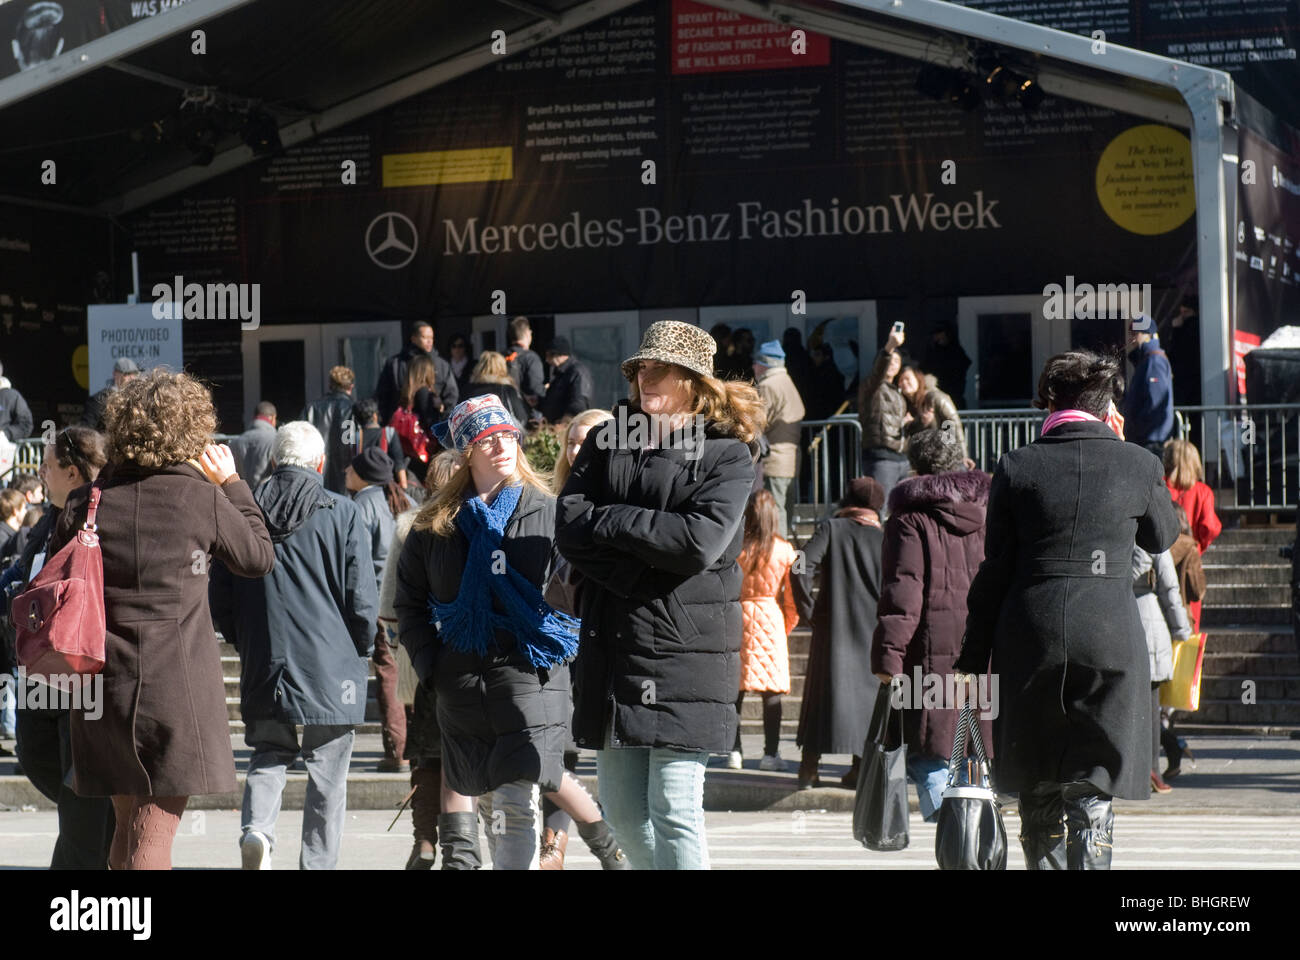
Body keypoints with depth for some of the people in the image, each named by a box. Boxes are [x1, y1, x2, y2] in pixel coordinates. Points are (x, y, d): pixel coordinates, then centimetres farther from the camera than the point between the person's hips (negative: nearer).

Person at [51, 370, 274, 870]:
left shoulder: (84, 504, 0)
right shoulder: (203, 499, -7)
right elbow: (259, 558, 9)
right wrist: (234, 487, 18)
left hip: (104, 688, 4)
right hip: (180, 688, -4)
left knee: (127, 826, 18)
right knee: (154, 835, -2)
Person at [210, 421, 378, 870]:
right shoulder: (342, 514, -6)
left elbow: (220, 600, 6)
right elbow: (362, 600, -7)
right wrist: (360, 650, 10)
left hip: (263, 666, 2)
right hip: (330, 669, -2)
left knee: (268, 756, 16)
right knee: (327, 776, 7)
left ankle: (256, 828, -9)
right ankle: (318, 862, 7)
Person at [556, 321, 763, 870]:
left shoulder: (727, 454, -1)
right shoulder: (606, 441, 12)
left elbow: (700, 542, -16)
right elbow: (568, 529, -1)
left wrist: (608, 519, -9)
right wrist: (642, 576, -13)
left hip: (686, 652, -5)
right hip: (612, 648, 5)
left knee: (673, 809, -8)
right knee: (622, 808, 9)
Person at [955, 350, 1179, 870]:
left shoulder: (1016, 467, 0)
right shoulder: (1138, 464, 0)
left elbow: (994, 569, 1)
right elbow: (1162, 537, 19)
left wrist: (973, 659, 6)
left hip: (1029, 637, 1)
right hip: (1111, 633, -1)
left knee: (1037, 791, 14)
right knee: (1093, 787, 0)